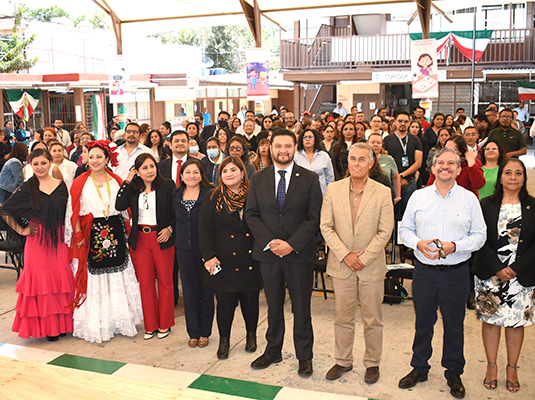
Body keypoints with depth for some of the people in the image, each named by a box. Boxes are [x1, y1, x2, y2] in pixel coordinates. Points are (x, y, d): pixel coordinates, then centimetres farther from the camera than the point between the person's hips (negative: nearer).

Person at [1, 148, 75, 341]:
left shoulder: (61, 185, 5)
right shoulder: (27, 188, -1)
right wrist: (21, 230, 1)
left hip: (59, 241, 2)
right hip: (37, 241, -2)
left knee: (61, 280, 3)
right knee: (40, 281, 0)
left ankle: (60, 323, 15)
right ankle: (44, 325, 11)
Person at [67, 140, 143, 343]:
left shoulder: (117, 181, 7)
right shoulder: (80, 182, 0)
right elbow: (74, 212, -1)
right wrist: (79, 236, -8)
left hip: (115, 234, 2)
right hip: (92, 235, -2)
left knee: (118, 278, 7)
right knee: (94, 279, 1)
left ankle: (119, 320, 19)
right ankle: (96, 325, 12)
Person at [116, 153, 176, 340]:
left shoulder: (167, 185, -3)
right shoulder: (134, 188, 7)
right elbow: (119, 206, -8)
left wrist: (170, 228, -12)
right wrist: (127, 181, -6)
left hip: (162, 238, -3)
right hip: (141, 239, 3)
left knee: (165, 281, 5)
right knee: (145, 283, 8)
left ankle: (164, 324, 20)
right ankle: (151, 325, 21)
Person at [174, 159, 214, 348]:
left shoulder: (209, 194, -5)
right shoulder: (176, 195, 9)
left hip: (205, 247, -3)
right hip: (184, 249, 3)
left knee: (206, 290, 5)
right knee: (189, 291, 7)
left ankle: (205, 332, 19)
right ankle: (193, 332, 20)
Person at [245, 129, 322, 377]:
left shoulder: (309, 179, -2)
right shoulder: (258, 179, 5)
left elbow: (314, 218, -6)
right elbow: (251, 215, 2)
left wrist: (292, 244, -15)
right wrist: (270, 241, -11)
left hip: (299, 253, -2)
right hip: (268, 253, 2)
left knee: (301, 308, 7)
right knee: (273, 306, 14)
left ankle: (304, 356, 22)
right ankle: (273, 351, 29)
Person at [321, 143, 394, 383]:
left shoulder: (383, 192, -4)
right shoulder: (333, 190, 1)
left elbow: (385, 231, -6)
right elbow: (326, 226, -1)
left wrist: (363, 258, -12)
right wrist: (345, 255, -10)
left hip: (372, 266, -1)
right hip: (341, 265, 1)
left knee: (372, 320, 9)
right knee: (342, 318, 11)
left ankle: (372, 363, 27)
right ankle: (343, 361, 28)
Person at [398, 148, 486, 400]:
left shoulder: (469, 199, 1)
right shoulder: (418, 197, 4)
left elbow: (479, 235, 0)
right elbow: (405, 229, 7)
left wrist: (454, 246, -16)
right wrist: (418, 243, -13)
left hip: (456, 273, -1)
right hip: (424, 272, 1)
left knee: (454, 325, 10)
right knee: (423, 322, 13)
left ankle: (454, 374, 28)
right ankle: (419, 368, 30)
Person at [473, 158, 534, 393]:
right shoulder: (487, 205, 2)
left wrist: (515, 269, -12)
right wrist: (498, 268, -13)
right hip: (489, 273, 0)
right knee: (490, 319, 6)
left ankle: (512, 369, 23)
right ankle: (491, 366, 22)